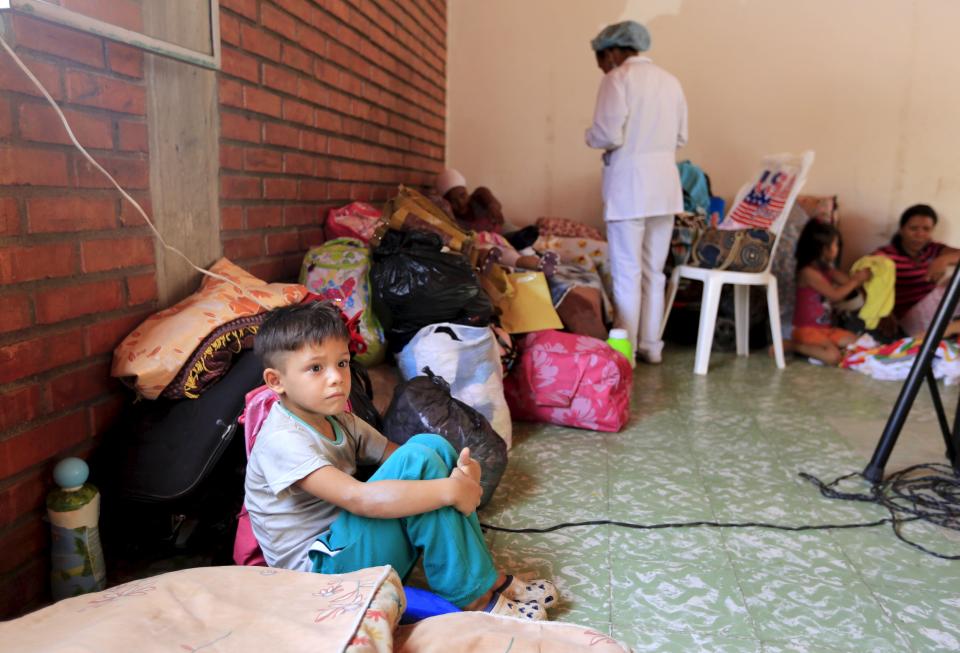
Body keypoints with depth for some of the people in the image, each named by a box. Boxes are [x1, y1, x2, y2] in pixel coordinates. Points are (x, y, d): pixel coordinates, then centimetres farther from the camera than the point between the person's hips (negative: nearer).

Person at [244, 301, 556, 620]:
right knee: (417, 461, -26)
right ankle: (475, 598, -17)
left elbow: (395, 455, 5)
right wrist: (449, 490, -32)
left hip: (345, 544, 9)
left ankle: (489, 577, -7)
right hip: (320, 569, -9)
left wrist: (462, 469, -15)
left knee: (432, 444, -6)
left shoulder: (339, 421, 9)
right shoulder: (283, 441, -21)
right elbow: (357, 498, -33)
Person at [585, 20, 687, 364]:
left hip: (629, 183, -6)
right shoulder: (669, 80, 14)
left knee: (627, 272, -2)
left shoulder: (617, 78, -6)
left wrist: (590, 136, 5)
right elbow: (680, 137, 17)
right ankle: (651, 345, 19)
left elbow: (608, 135, -15)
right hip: (665, 184, 7)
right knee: (654, 271, 12)